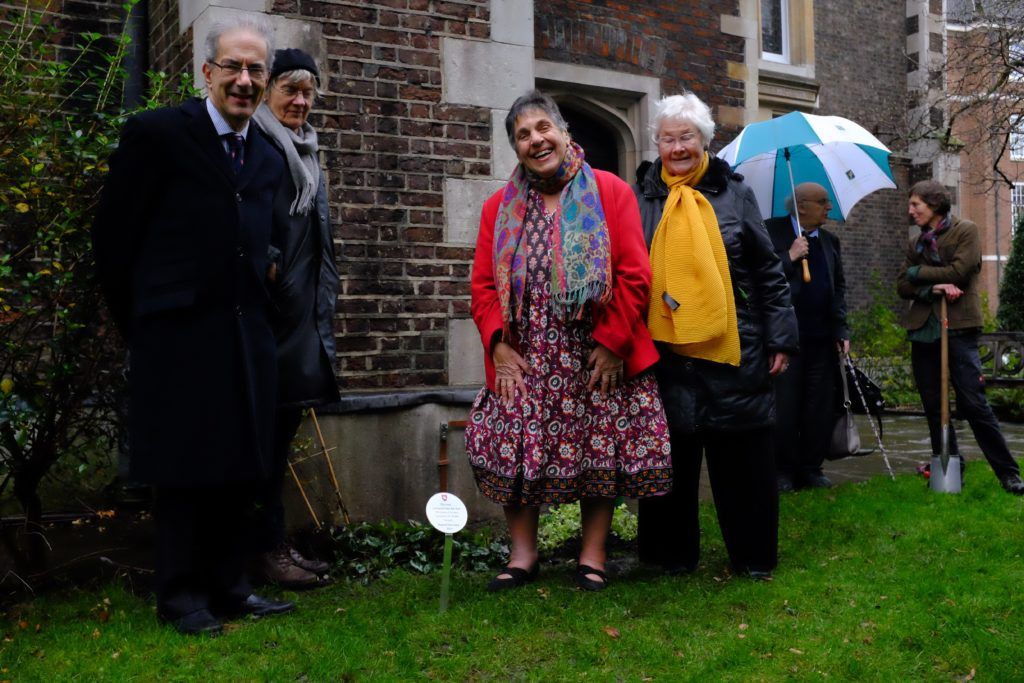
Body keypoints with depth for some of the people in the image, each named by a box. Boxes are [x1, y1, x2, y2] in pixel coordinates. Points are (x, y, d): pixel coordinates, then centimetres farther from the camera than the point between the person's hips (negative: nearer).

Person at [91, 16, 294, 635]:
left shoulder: (269, 159, 13)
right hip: (179, 333, -6)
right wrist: (139, 321, 1)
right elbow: (113, 235, -3)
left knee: (241, 466, 10)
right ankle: (181, 596, 15)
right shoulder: (156, 134, -5)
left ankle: (230, 587, 22)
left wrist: (255, 302, 9)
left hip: (247, 334, 6)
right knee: (185, 467, 2)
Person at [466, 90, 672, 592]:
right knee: (513, 450, -1)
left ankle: (592, 556, 19)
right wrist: (498, 346, -5)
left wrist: (612, 343, -11)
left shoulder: (610, 193, 1)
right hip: (524, 361, 2)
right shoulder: (499, 207, 11)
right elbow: (484, 285, 7)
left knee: (599, 453, 4)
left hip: (598, 359, -2)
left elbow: (634, 276, -4)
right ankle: (522, 554, 15)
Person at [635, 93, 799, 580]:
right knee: (673, 458, 8)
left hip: (733, 350, -1)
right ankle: (674, 554, 22)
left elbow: (768, 272, 6)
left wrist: (780, 338, 1)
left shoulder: (733, 193, 6)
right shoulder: (641, 199, 9)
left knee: (743, 460, 5)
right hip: (664, 353, 1)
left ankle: (753, 556, 20)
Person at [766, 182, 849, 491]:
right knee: (784, 407, -1)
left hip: (822, 338, 5)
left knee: (820, 408, 7)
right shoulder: (771, 232, -2)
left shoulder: (829, 241, 15)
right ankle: (783, 472, 9)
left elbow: (839, 286, 17)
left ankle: (811, 468, 18)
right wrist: (790, 257, -17)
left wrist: (841, 331, 9)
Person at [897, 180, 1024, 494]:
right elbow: (902, 286, 5)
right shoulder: (916, 242, 16)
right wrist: (933, 287, -12)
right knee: (933, 406, 7)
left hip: (957, 327, -5)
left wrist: (917, 272, -3)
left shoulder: (965, 231, 1)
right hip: (923, 329, 6)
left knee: (973, 402, -9)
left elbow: (958, 272, -13)